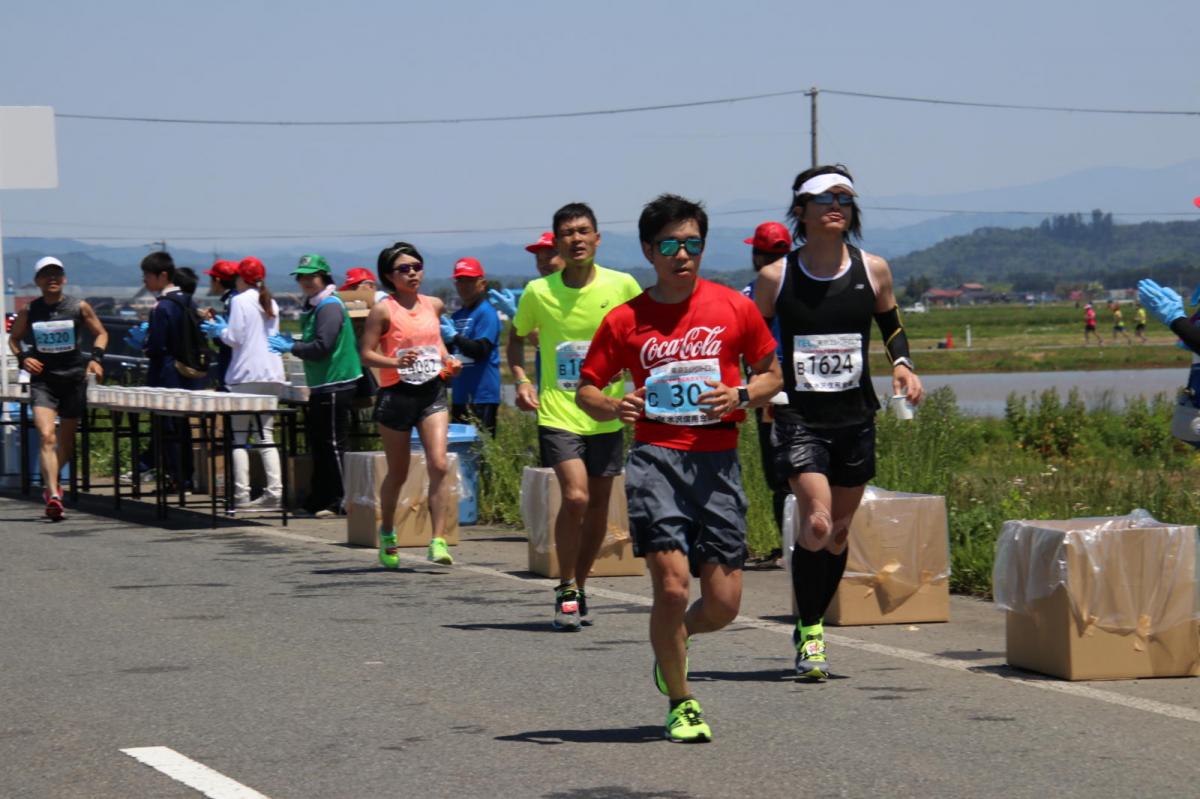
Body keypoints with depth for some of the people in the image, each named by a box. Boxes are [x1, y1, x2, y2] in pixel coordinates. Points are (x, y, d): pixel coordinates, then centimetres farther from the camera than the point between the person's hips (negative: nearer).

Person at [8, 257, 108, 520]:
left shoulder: (79, 307, -1)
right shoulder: (28, 311, 1)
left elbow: (101, 333, 10)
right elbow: (14, 338, 15)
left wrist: (96, 357, -6)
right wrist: (22, 357, -4)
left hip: (73, 378, 1)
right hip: (43, 380, -1)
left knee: (66, 440, 12)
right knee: (46, 436, -18)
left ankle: (51, 483, 38)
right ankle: (53, 496, -26)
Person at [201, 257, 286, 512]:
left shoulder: (240, 301, -7)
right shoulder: (271, 304, 15)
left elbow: (235, 338, -11)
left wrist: (220, 331, 11)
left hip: (247, 376, -7)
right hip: (273, 375, 7)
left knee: (239, 436, -2)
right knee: (266, 434, 11)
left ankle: (241, 495, -8)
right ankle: (274, 491, 3)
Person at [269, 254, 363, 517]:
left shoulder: (330, 307, -14)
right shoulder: (313, 307, 17)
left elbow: (322, 347, -21)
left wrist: (291, 347, -13)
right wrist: (291, 343, 6)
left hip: (336, 384, -10)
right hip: (320, 386, 10)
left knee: (332, 444, -7)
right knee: (318, 443, 14)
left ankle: (341, 500, -4)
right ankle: (319, 499, 21)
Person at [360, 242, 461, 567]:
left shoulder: (434, 305, 8)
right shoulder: (384, 310, -6)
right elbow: (365, 353, -8)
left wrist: (447, 361, 9)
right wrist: (396, 362, -24)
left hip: (432, 392, 3)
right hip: (396, 393, -3)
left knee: (439, 464, -15)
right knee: (397, 473, 9)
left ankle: (439, 540, -15)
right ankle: (387, 533, 34)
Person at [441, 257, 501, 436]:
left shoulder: (486, 313, -7)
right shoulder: (456, 316, 16)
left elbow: (480, 350, -17)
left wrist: (454, 337, -19)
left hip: (481, 396, -8)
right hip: (460, 395, 8)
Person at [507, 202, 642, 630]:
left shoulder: (622, 286, -4)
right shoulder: (538, 292, -4)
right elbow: (516, 337, 13)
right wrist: (521, 380, -2)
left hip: (606, 415, 2)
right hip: (557, 413, -2)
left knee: (597, 506, 8)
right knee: (575, 498, -17)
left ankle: (579, 587, 27)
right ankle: (566, 590, -3)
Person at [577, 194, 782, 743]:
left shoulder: (734, 309, 6)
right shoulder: (625, 321, 4)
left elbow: (772, 375, 15)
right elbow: (586, 388, 10)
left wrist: (740, 396, -6)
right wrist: (613, 407, -12)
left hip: (718, 462, 2)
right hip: (656, 457, -1)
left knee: (723, 604, -1)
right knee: (672, 584, -15)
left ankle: (672, 641, 35)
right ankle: (681, 704, 6)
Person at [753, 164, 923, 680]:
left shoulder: (873, 270, 2)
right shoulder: (776, 277, -3)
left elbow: (890, 323, 18)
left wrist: (902, 363, 1)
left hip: (855, 417, 3)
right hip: (798, 417, -3)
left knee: (839, 528, 11)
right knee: (816, 521, -20)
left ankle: (812, 626, 30)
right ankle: (808, 634, -6)